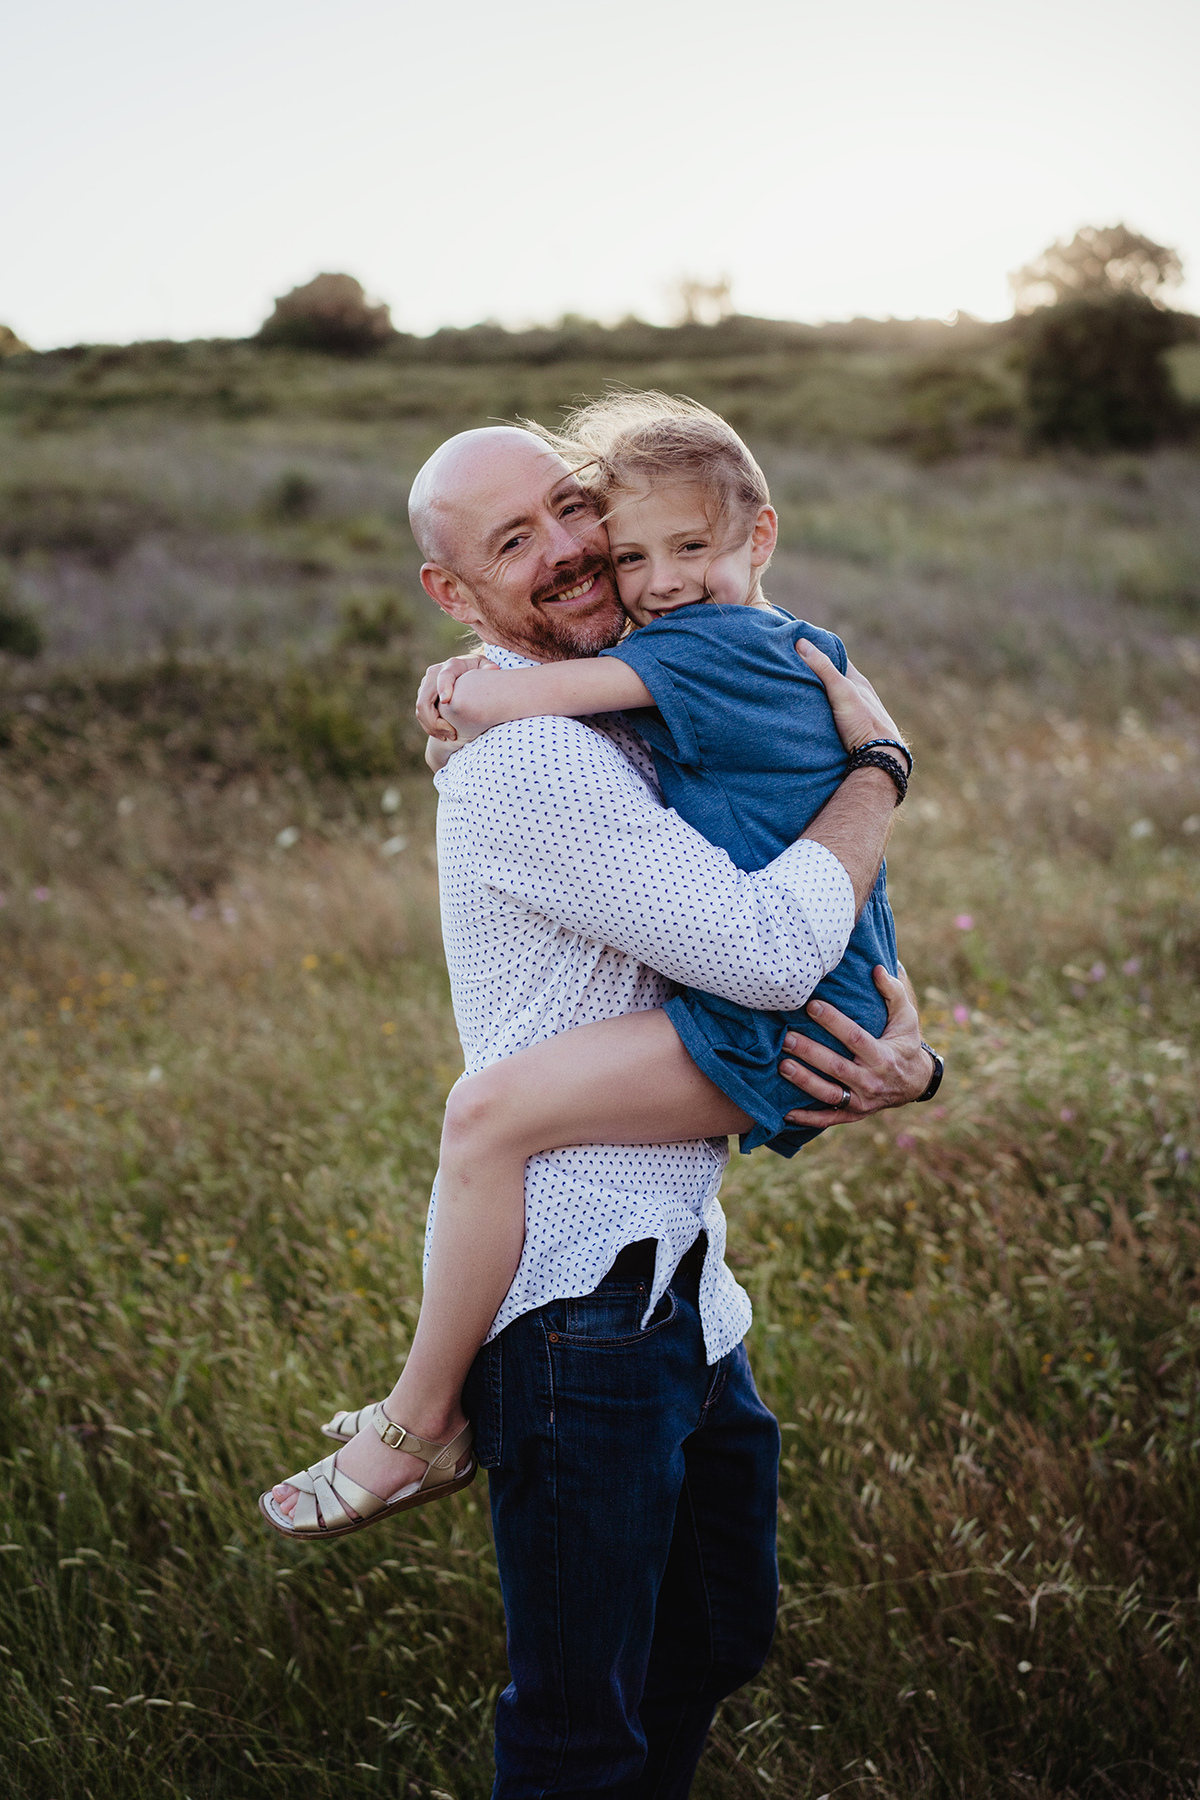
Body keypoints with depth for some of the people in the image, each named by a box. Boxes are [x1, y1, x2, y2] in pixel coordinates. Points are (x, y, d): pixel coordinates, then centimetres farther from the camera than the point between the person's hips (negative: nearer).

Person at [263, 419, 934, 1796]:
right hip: (581, 1298, -10)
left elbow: (841, 935, 16)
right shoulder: (532, 759, -17)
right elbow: (772, 953, -25)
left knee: (719, 1638, 25)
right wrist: (878, 758, -10)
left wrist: (906, 1050, -7)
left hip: (681, 1286, 10)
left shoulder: (639, 731, 14)